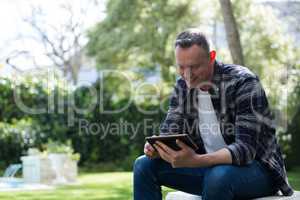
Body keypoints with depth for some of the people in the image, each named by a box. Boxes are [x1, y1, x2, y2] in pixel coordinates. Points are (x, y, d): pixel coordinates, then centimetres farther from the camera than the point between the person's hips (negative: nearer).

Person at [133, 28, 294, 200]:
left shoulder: (243, 82, -20)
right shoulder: (183, 85, 0)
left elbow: (245, 149, -29)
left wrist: (194, 161, -43)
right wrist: (156, 147, -24)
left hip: (256, 165, -6)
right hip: (209, 164, 6)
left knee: (218, 176, -39)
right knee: (145, 165, -7)